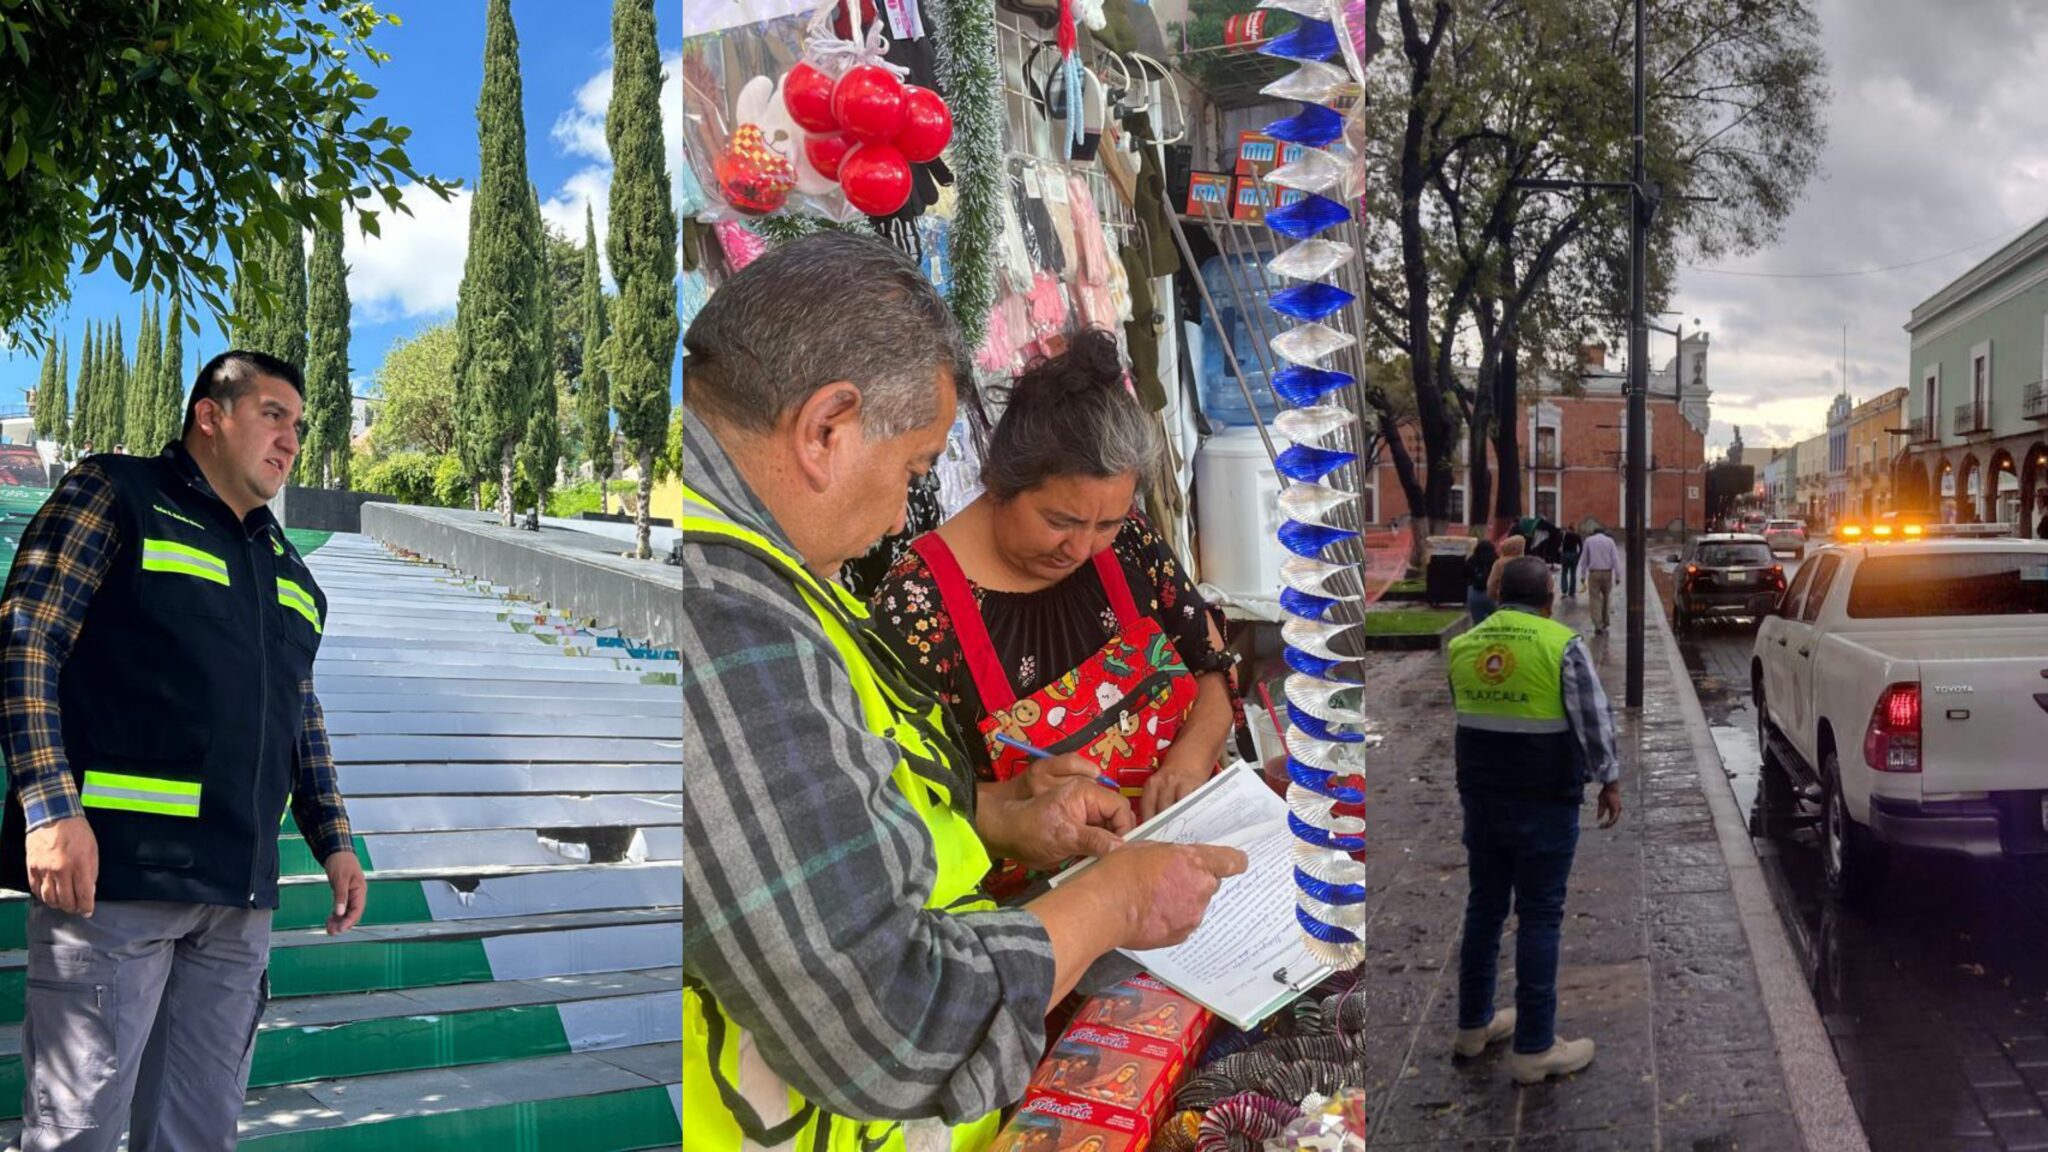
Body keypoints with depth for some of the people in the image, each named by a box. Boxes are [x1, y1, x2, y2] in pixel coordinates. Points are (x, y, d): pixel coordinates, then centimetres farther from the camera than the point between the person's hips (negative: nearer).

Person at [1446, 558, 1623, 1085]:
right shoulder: (1561, 645, -12)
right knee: (1539, 918, 1)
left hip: (1481, 797, 5)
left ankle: (1473, 1025, 26)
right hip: (1544, 803, -5)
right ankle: (1534, 1049, 5)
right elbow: (1594, 720, -12)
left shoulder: (1463, 646, 4)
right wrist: (1609, 780, 0)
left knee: (1484, 907, 16)